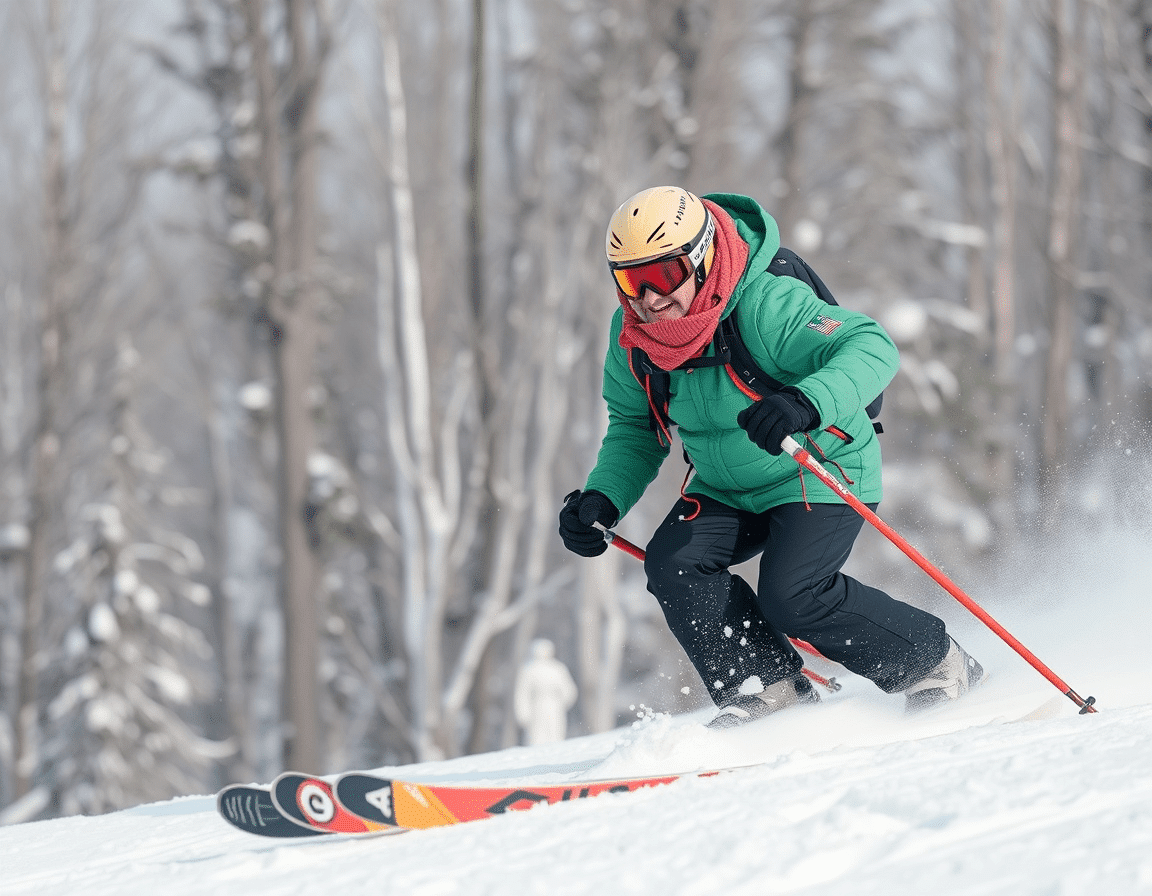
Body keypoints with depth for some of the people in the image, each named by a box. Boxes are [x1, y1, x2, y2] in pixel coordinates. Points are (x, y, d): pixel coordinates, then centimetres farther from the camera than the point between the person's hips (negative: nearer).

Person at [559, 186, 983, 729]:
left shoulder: (764, 306, -30)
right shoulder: (632, 335, -10)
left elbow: (872, 348, -41)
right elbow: (635, 430, 7)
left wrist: (807, 403, -59)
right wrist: (603, 498, -11)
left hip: (821, 473, -6)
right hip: (727, 490, 7)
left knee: (791, 595, -24)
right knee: (673, 564, -17)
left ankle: (938, 666, -2)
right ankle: (768, 691, -4)